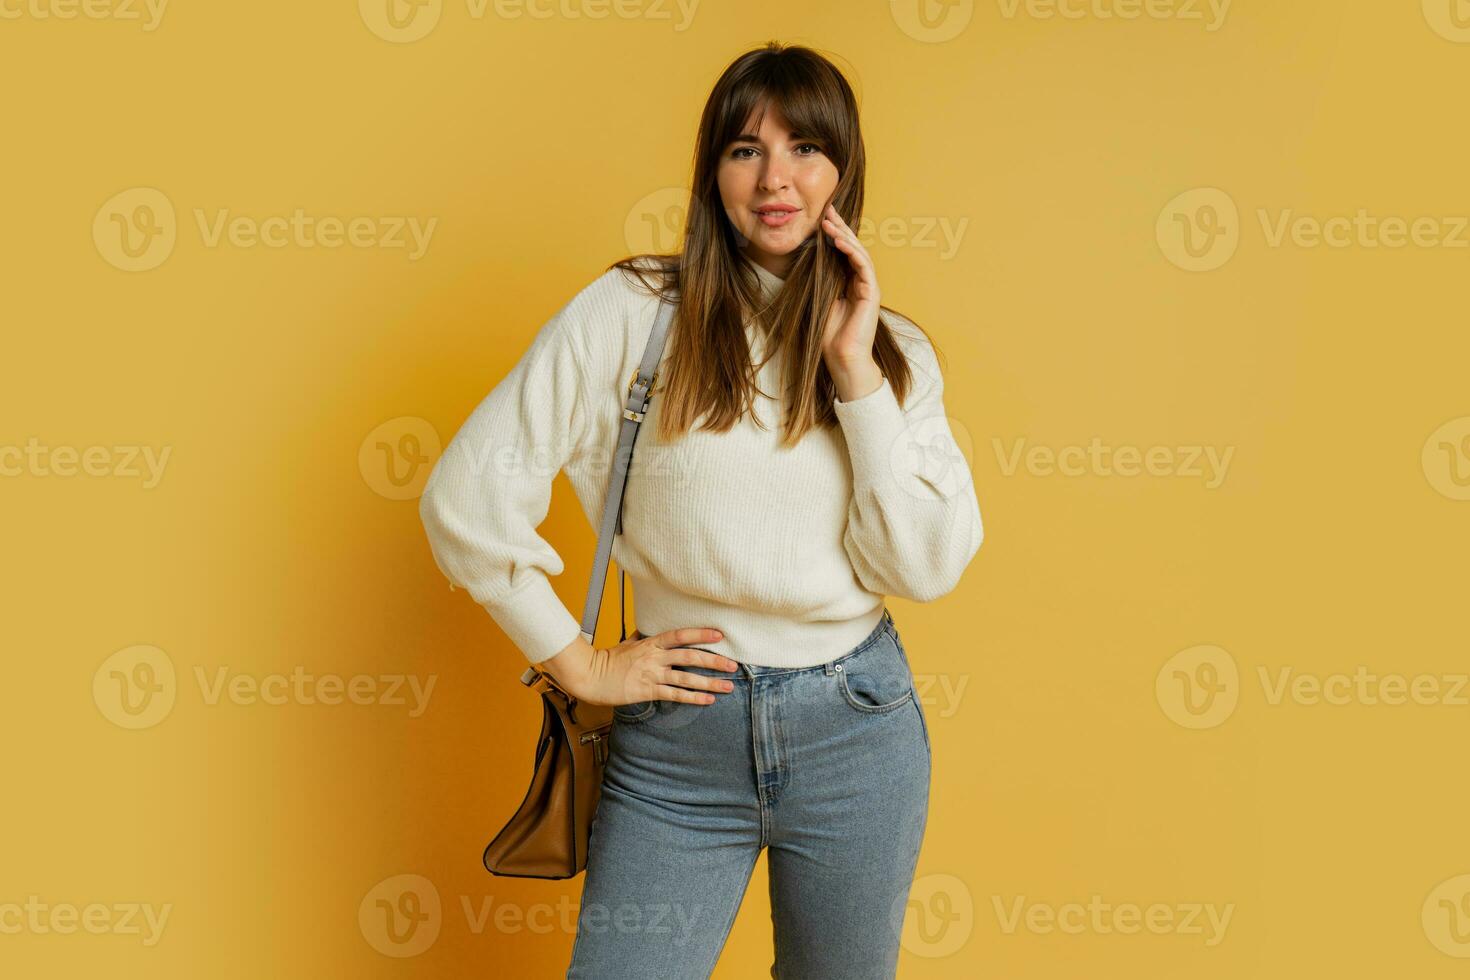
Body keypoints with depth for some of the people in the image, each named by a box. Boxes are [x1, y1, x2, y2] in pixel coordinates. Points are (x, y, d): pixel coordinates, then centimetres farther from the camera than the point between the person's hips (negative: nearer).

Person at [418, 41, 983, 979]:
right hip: (678, 733, -2)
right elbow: (466, 496, -8)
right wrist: (580, 663, -4)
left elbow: (927, 567, -7)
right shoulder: (634, 312, -6)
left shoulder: (896, 349, 4)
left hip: (855, 724, 3)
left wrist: (855, 370, -11)